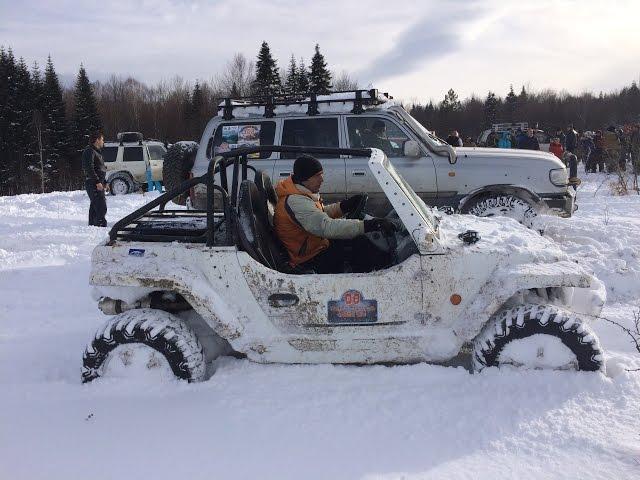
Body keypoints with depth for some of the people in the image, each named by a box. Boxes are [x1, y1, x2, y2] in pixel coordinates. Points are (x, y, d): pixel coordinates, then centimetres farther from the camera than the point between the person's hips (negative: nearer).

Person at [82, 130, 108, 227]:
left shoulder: (96, 152, 22)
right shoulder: (89, 151, -11)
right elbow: (89, 168, -20)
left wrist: (104, 182, 22)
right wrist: (97, 182, -24)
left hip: (98, 184, 11)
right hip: (94, 184, -11)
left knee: (94, 207, 14)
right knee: (101, 207, -16)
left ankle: (92, 225, 20)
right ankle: (101, 226, -19)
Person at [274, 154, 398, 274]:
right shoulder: (296, 202, -29)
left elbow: (320, 214, 15)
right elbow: (327, 227, -38)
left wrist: (345, 206, -3)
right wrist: (368, 225, -42)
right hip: (310, 259, -10)